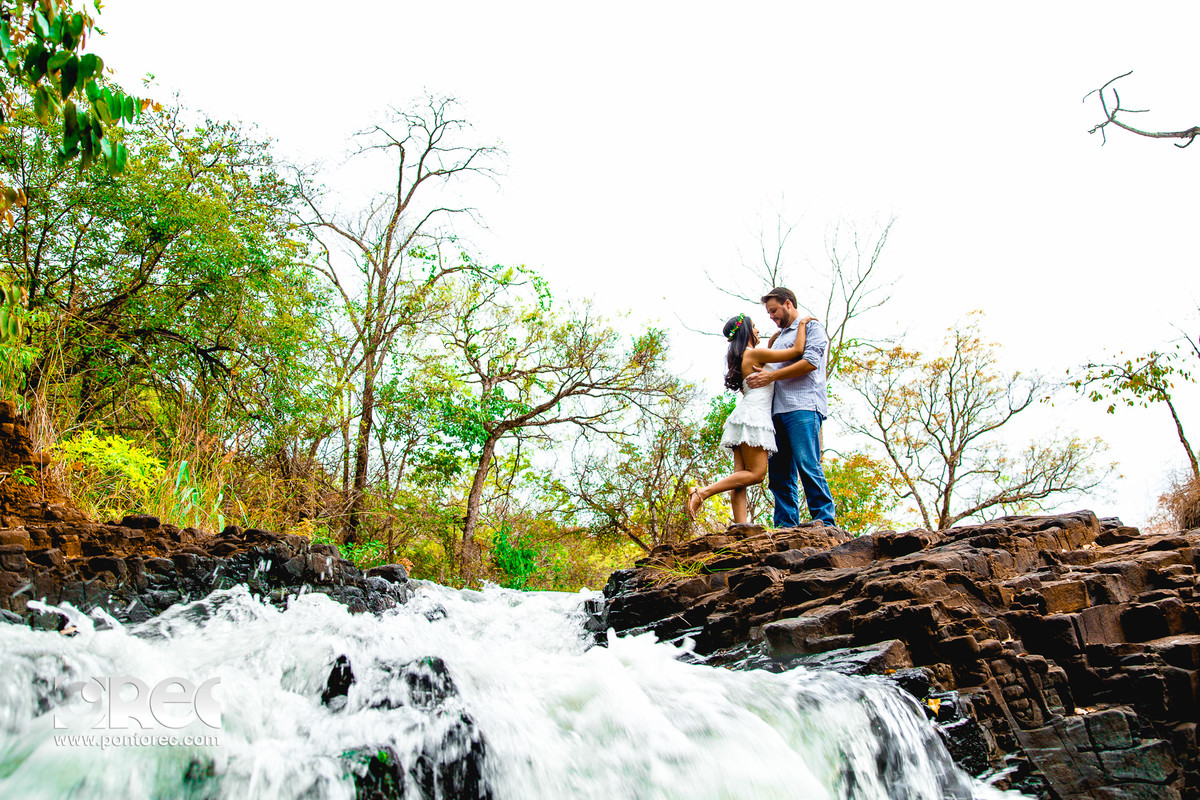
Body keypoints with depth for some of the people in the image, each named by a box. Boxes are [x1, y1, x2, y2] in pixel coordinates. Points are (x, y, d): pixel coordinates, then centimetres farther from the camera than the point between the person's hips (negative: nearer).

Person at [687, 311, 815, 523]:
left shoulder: (742, 357, 19)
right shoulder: (754, 353, -6)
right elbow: (797, 350, -4)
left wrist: (773, 339, 36)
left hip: (746, 415, 10)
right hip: (753, 416, -10)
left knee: (742, 475, -2)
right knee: (756, 473, -12)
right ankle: (701, 493, -18)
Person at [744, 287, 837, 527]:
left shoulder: (811, 327, 7)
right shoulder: (778, 338, 31)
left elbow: (810, 362, -9)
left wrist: (772, 376, -11)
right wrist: (757, 378, 13)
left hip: (803, 407, -8)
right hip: (778, 410, 8)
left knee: (807, 465, -16)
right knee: (779, 471, 0)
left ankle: (825, 522, -13)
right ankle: (786, 527, 0)